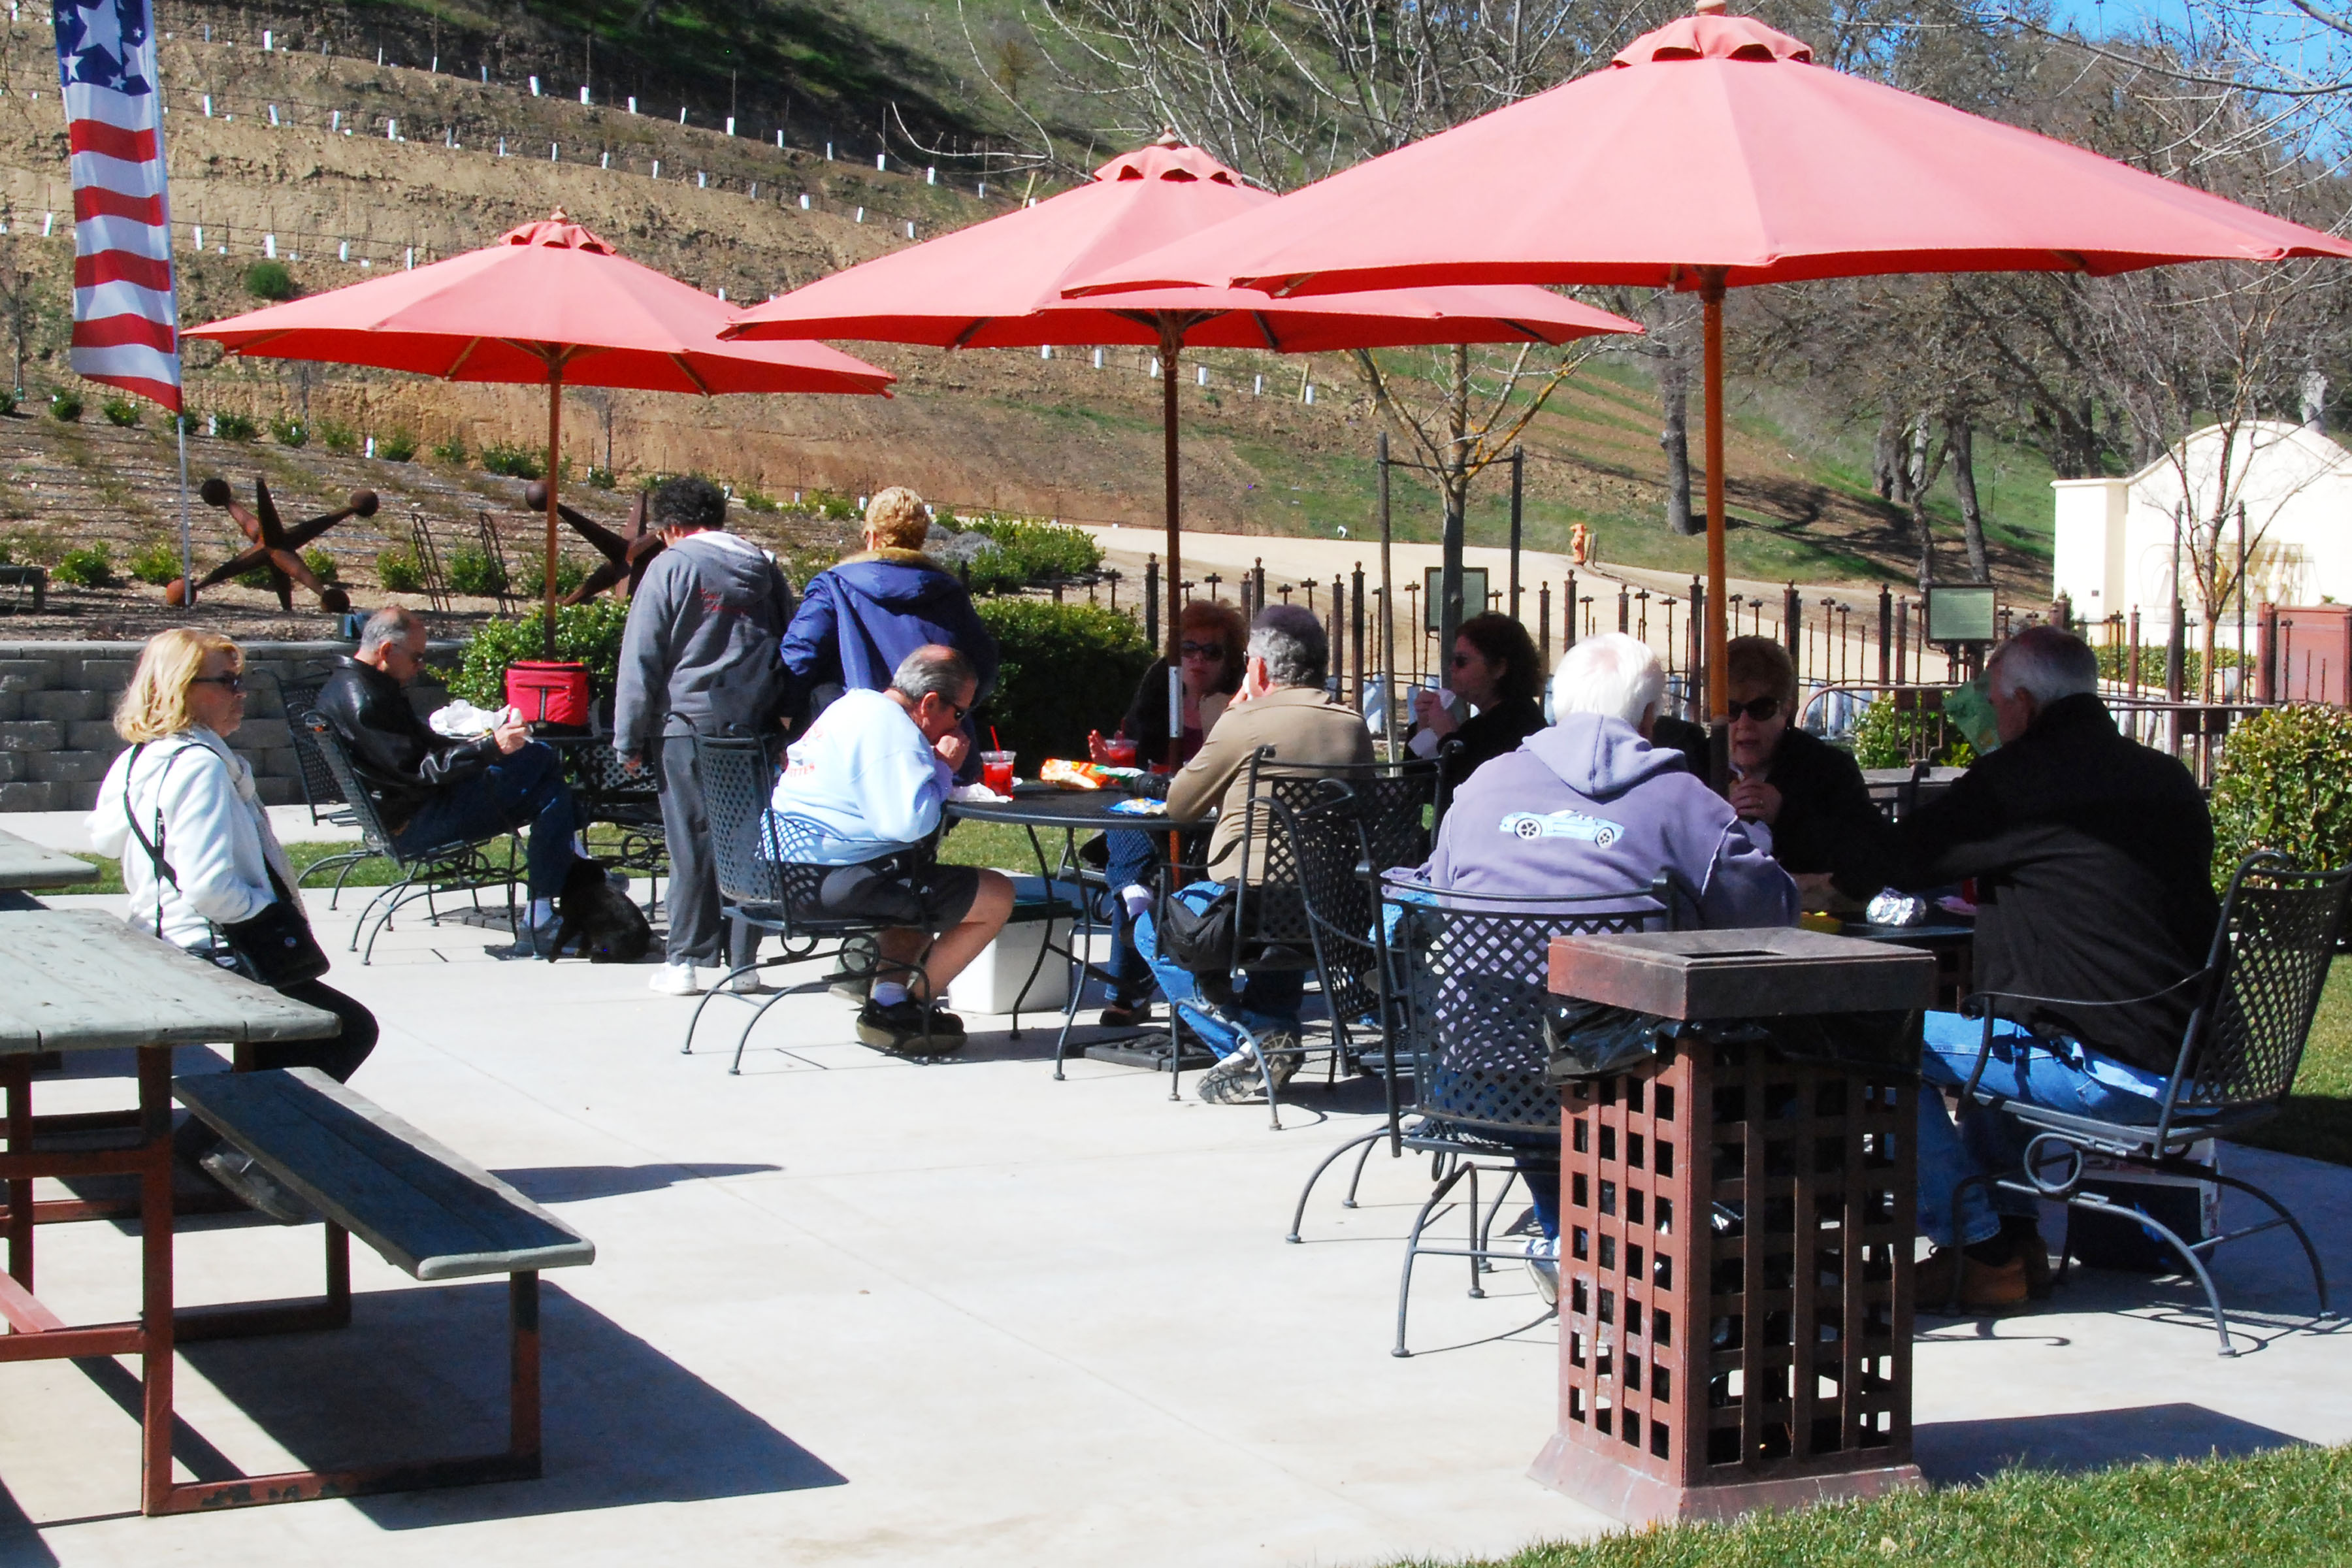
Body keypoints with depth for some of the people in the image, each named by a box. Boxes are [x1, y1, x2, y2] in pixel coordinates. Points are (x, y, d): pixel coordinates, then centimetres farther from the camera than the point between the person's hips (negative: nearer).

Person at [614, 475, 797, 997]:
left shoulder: (671, 566, -1)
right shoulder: (763, 567, 14)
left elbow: (641, 658, -3)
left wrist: (630, 741, 0)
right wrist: (782, 724, 19)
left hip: (689, 724, -4)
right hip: (756, 727, 4)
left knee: (693, 843, 0)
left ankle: (688, 960, 1)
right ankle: (743, 959, 9)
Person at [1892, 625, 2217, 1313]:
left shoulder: (2022, 775, -11)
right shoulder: (2167, 776, 12)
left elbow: (1900, 861, -1)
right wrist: (1995, 888, 32)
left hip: (2109, 1073, -9)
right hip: (2190, 1063, 9)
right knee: (1992, 1031, 31)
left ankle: (1984, 1256, 6)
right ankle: (2015, 1234, 30)